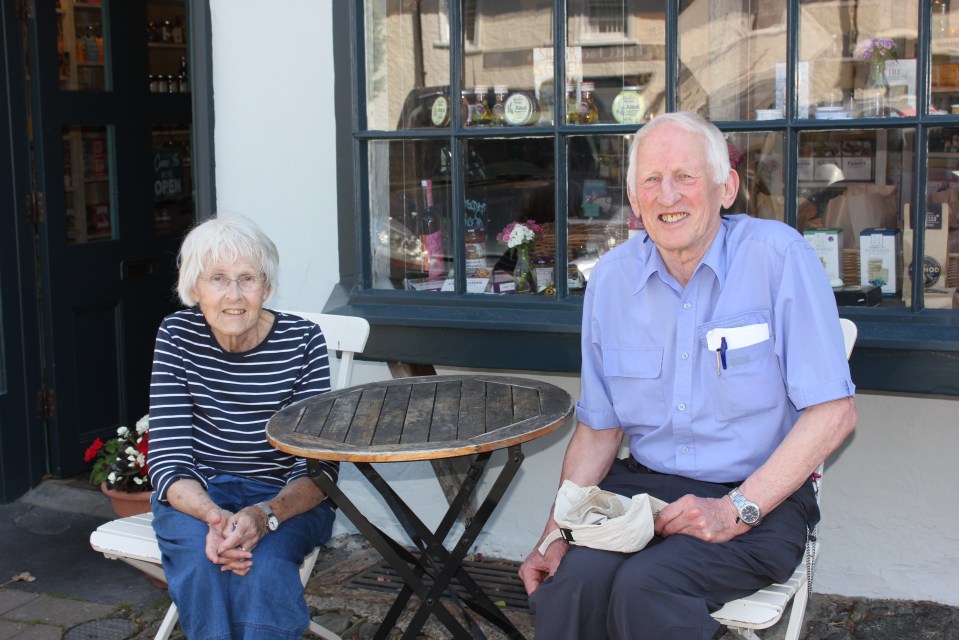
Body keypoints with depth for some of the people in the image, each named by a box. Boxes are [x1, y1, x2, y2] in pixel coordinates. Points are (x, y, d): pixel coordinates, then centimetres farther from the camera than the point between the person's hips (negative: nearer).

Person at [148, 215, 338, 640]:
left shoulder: (303, 341, -11)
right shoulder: (177, 336, -7)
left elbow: (319, 466, -12)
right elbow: (168, 460, -11)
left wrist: (265, 516, -33)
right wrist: (215, 517, -32)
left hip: (285, 497, -1)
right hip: (197, 495, 1)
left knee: (262, 562, -32)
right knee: (202, 557, -31)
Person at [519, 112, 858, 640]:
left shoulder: (779, 256, -9)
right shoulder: (610, 278, 5)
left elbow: (833, 413, -10)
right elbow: (598, 428, 11)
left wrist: (739, 508, -17)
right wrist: (556, 535, -1)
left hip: (761, 498, -3)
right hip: (643, 484, 4)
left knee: (645, 587, -30)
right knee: (572, 581, -26)